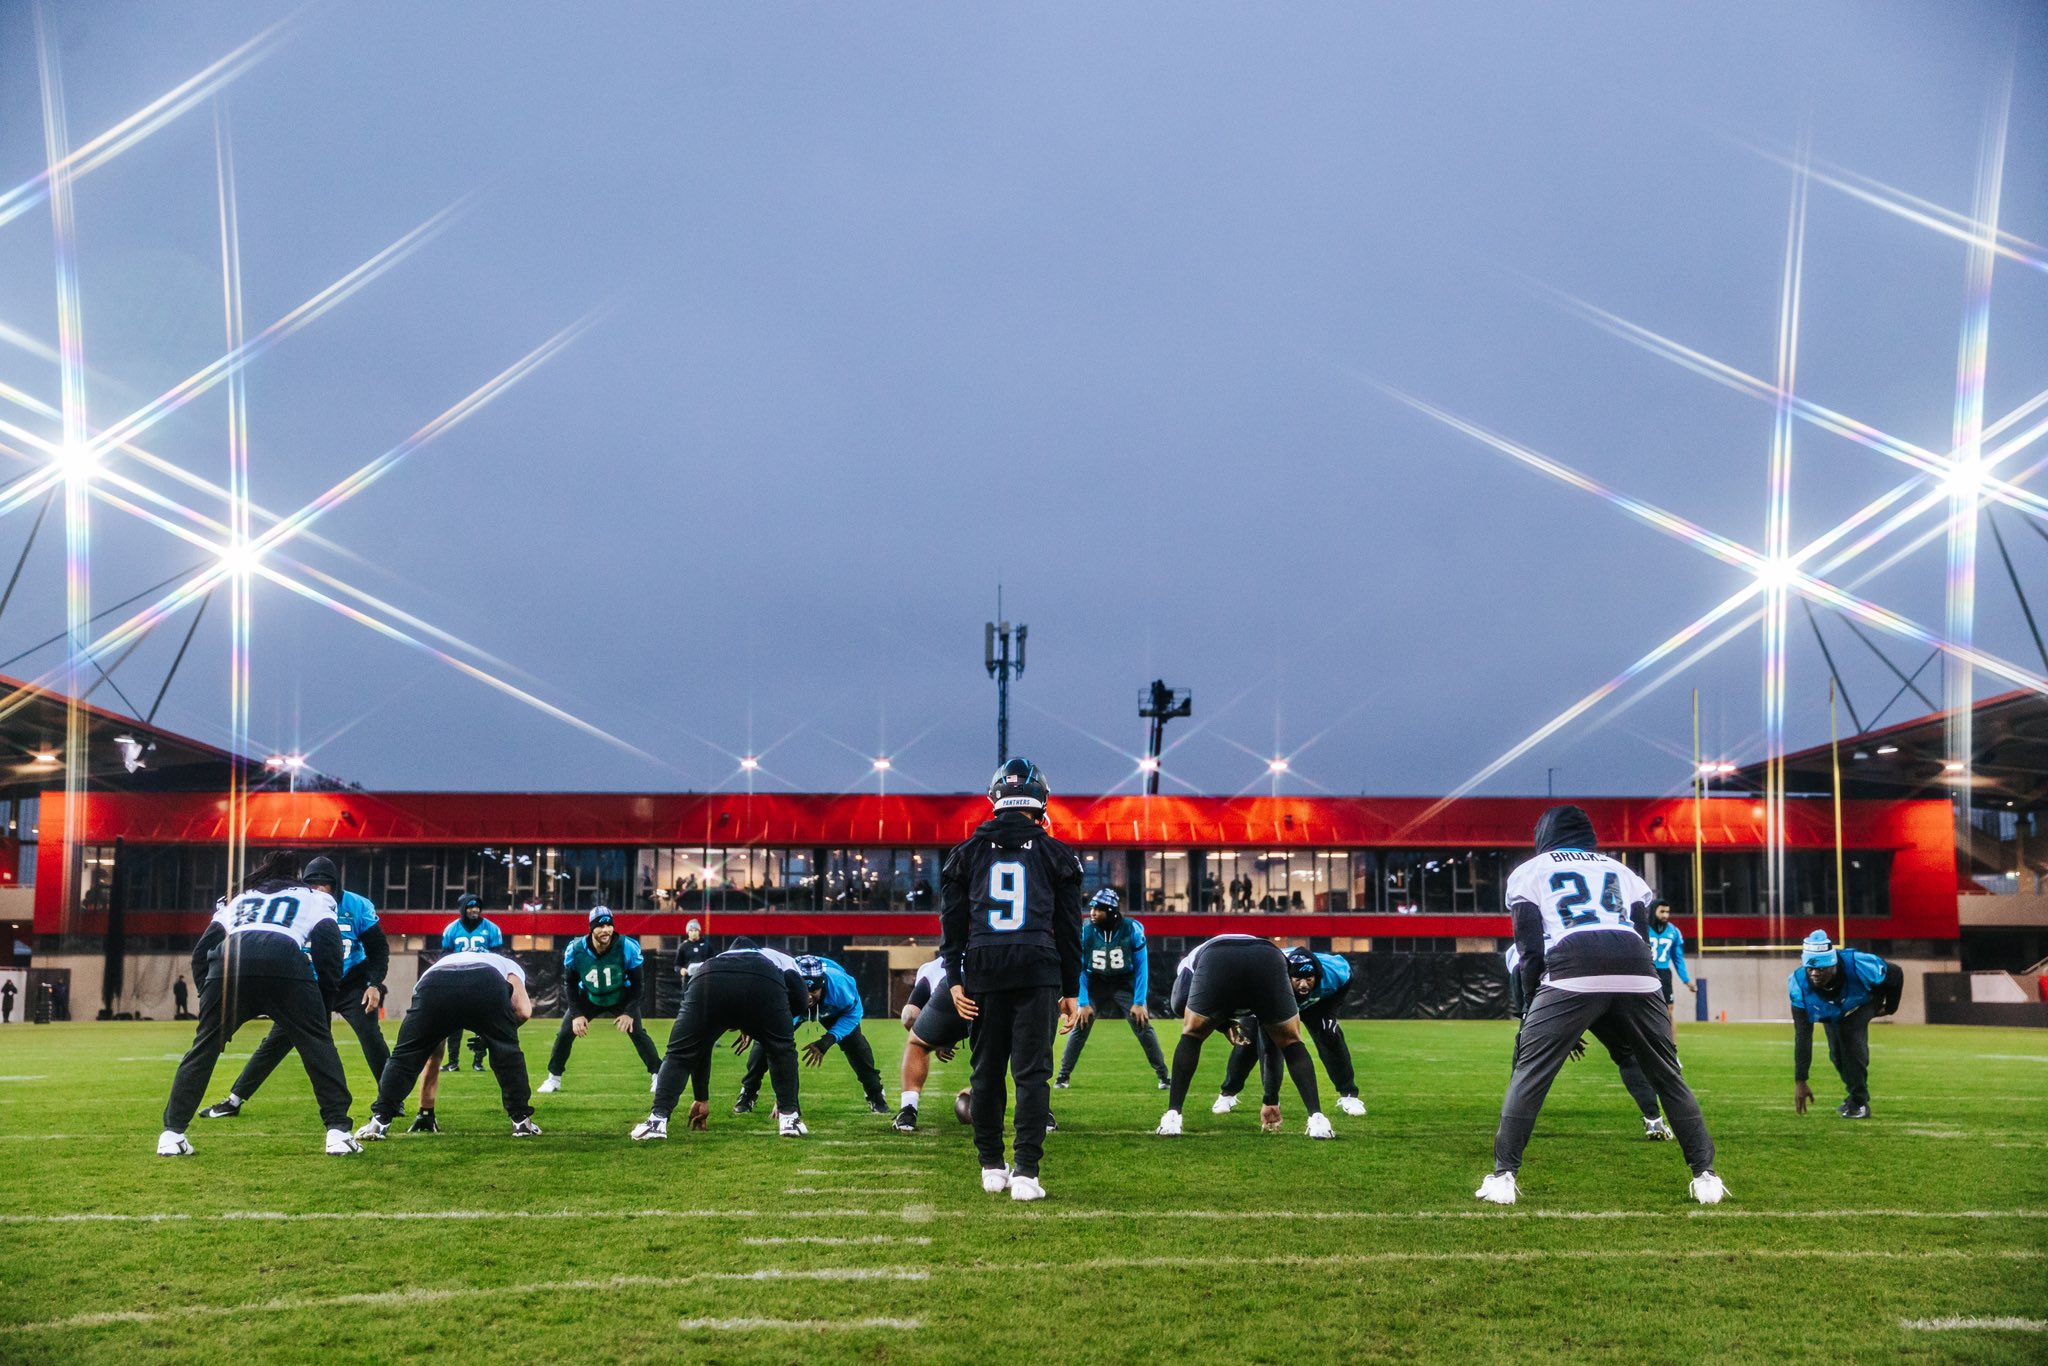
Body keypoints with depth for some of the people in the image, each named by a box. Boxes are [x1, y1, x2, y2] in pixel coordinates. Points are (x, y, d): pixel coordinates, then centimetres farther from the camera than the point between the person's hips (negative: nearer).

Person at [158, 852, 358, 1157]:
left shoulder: (238, 900, 40)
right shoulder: (313, 898, 33)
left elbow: (201, 954, 29)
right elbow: (329, 953, 18)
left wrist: (210, 1000, 31)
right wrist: (321, 1003, 23)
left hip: (229, 959, 2)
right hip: (286, 960, -2)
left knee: (203, 1048, 16)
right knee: (318, 1045, 7)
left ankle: (171, 1134, 12)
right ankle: (338, 1130, 0)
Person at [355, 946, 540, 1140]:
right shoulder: (509, 966, 42)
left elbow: (433, 1061, 51)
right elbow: (523, 1012, 17)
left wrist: (425, 1113, 57)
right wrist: (491, 1035, 36)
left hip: (434, 986, 2)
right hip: (486, 986, -2)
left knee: (406, 1056, 21)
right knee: (508, 1054, 22)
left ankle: (380, 1121, 14)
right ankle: (521, 1120, 22)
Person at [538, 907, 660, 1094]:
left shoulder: (627, 948, -30)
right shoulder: (576, 950, -26)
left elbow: (636, 983, -16)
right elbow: (569, 984, -10)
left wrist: (629, 1012, -22)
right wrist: (576, 1014, -17)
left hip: (621, 997, -1)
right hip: (588, 997, 1)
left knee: (637, 1032, -14)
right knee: (566, 1032, -5)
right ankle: (554, 1078, 13)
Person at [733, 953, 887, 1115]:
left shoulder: (838, 984, -43)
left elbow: (852, 1012, -23)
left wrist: (827, 1041, -36)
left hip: (831, 1008, 0)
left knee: (852, 1040, -16)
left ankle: (876, 1095, 6)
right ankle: (747, 1094, 8)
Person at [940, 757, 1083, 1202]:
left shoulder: (968, 851, 10)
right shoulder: (1055, 854, 7)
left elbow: (952, 921, 7)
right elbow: (1069, 927, 8)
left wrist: (955, 978, 8)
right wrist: (1071, 989, 12)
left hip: (983, 970, 2)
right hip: (1038, 971, -2)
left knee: (988, 1072, 11)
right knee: (1032, 1073, -1)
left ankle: (992, 1168, 19)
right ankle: (1025, 1172, -7)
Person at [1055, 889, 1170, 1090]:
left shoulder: (1132, 930, -20)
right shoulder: (1085, 931, -18)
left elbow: (1141, 967, -11)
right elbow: (1080, 969, -9)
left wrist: (1139, 1002, -15)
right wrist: (1083, 1003, -13)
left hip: (1124, 983, -1)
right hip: (1095, 983, 1)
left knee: (1142, 1024, -10)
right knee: (1080, 1025, -10)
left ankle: (1163, 1075, 2)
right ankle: (1063, 1075, 2)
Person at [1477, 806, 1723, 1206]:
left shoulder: (1529, 872, 24)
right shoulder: (1621, 871, 33)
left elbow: (1531, 951, 13)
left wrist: (1536, 1008, 17)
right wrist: (1627, 1027, 28)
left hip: (1571, 974, -3)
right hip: (1635, 975, 3)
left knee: (1529, 1073, 4)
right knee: (1667, 1075, 16)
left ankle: (1504, 1177, -3)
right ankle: (1705, 1175, 15)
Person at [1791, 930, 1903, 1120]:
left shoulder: (1858, 966, -42)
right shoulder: (1799, 984, -36)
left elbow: (1895, 974, -19)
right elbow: (1802, 1036, -31)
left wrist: (1890, 1008, -5)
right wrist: (1799, 1081, -33)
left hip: (1865, 999, -2)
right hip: (1831, 1012, 3)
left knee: (1850, 1034, -26)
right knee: (1837, 1052, -6)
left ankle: (1859, 1102, -12)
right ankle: (1857, 1095, 25)